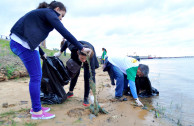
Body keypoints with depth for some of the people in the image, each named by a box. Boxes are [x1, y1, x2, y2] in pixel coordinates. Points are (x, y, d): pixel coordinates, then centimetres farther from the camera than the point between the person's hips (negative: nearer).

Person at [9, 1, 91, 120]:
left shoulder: (41, 13, 25)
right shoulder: (49, 13, -3)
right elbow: (64, 32, -16)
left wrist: (42, 54, 33)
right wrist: (81, 48, -15)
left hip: (18, 42, 10)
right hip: (24, 43, -10)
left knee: (37, 75, 13)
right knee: (36, 76, -4)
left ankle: (35, 107, 24)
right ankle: (37, 112, 9)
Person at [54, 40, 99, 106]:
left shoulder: (91, 57, -45)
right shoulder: (73, 47, -42)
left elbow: (92, 75, -47)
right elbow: (67, 42, -17)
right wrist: (60, 52, -8)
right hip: (75, 57, 2)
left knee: (87, 76, -14)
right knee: (75, 73, 9)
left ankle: (86, 98, -1)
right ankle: (70, 92, 30)